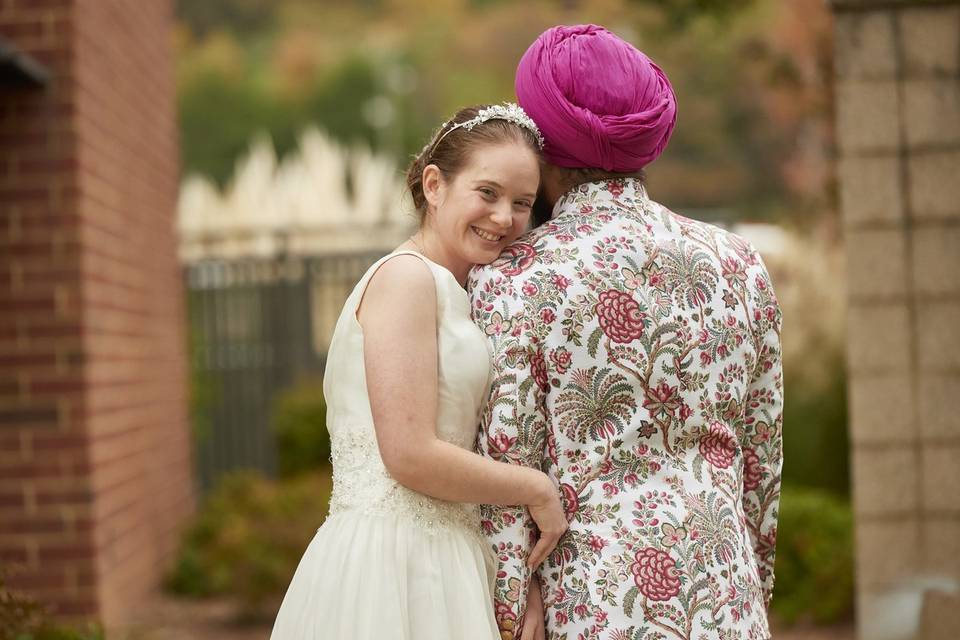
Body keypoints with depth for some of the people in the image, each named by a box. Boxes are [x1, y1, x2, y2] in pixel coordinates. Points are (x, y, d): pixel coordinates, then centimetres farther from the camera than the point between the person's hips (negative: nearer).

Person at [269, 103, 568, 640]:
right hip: (391, 559, -9)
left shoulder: (449, 291, 16)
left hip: (432, 562, 9)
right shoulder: (407, 275, -11)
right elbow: (410, 455, -19)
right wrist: (538, 489, -9)